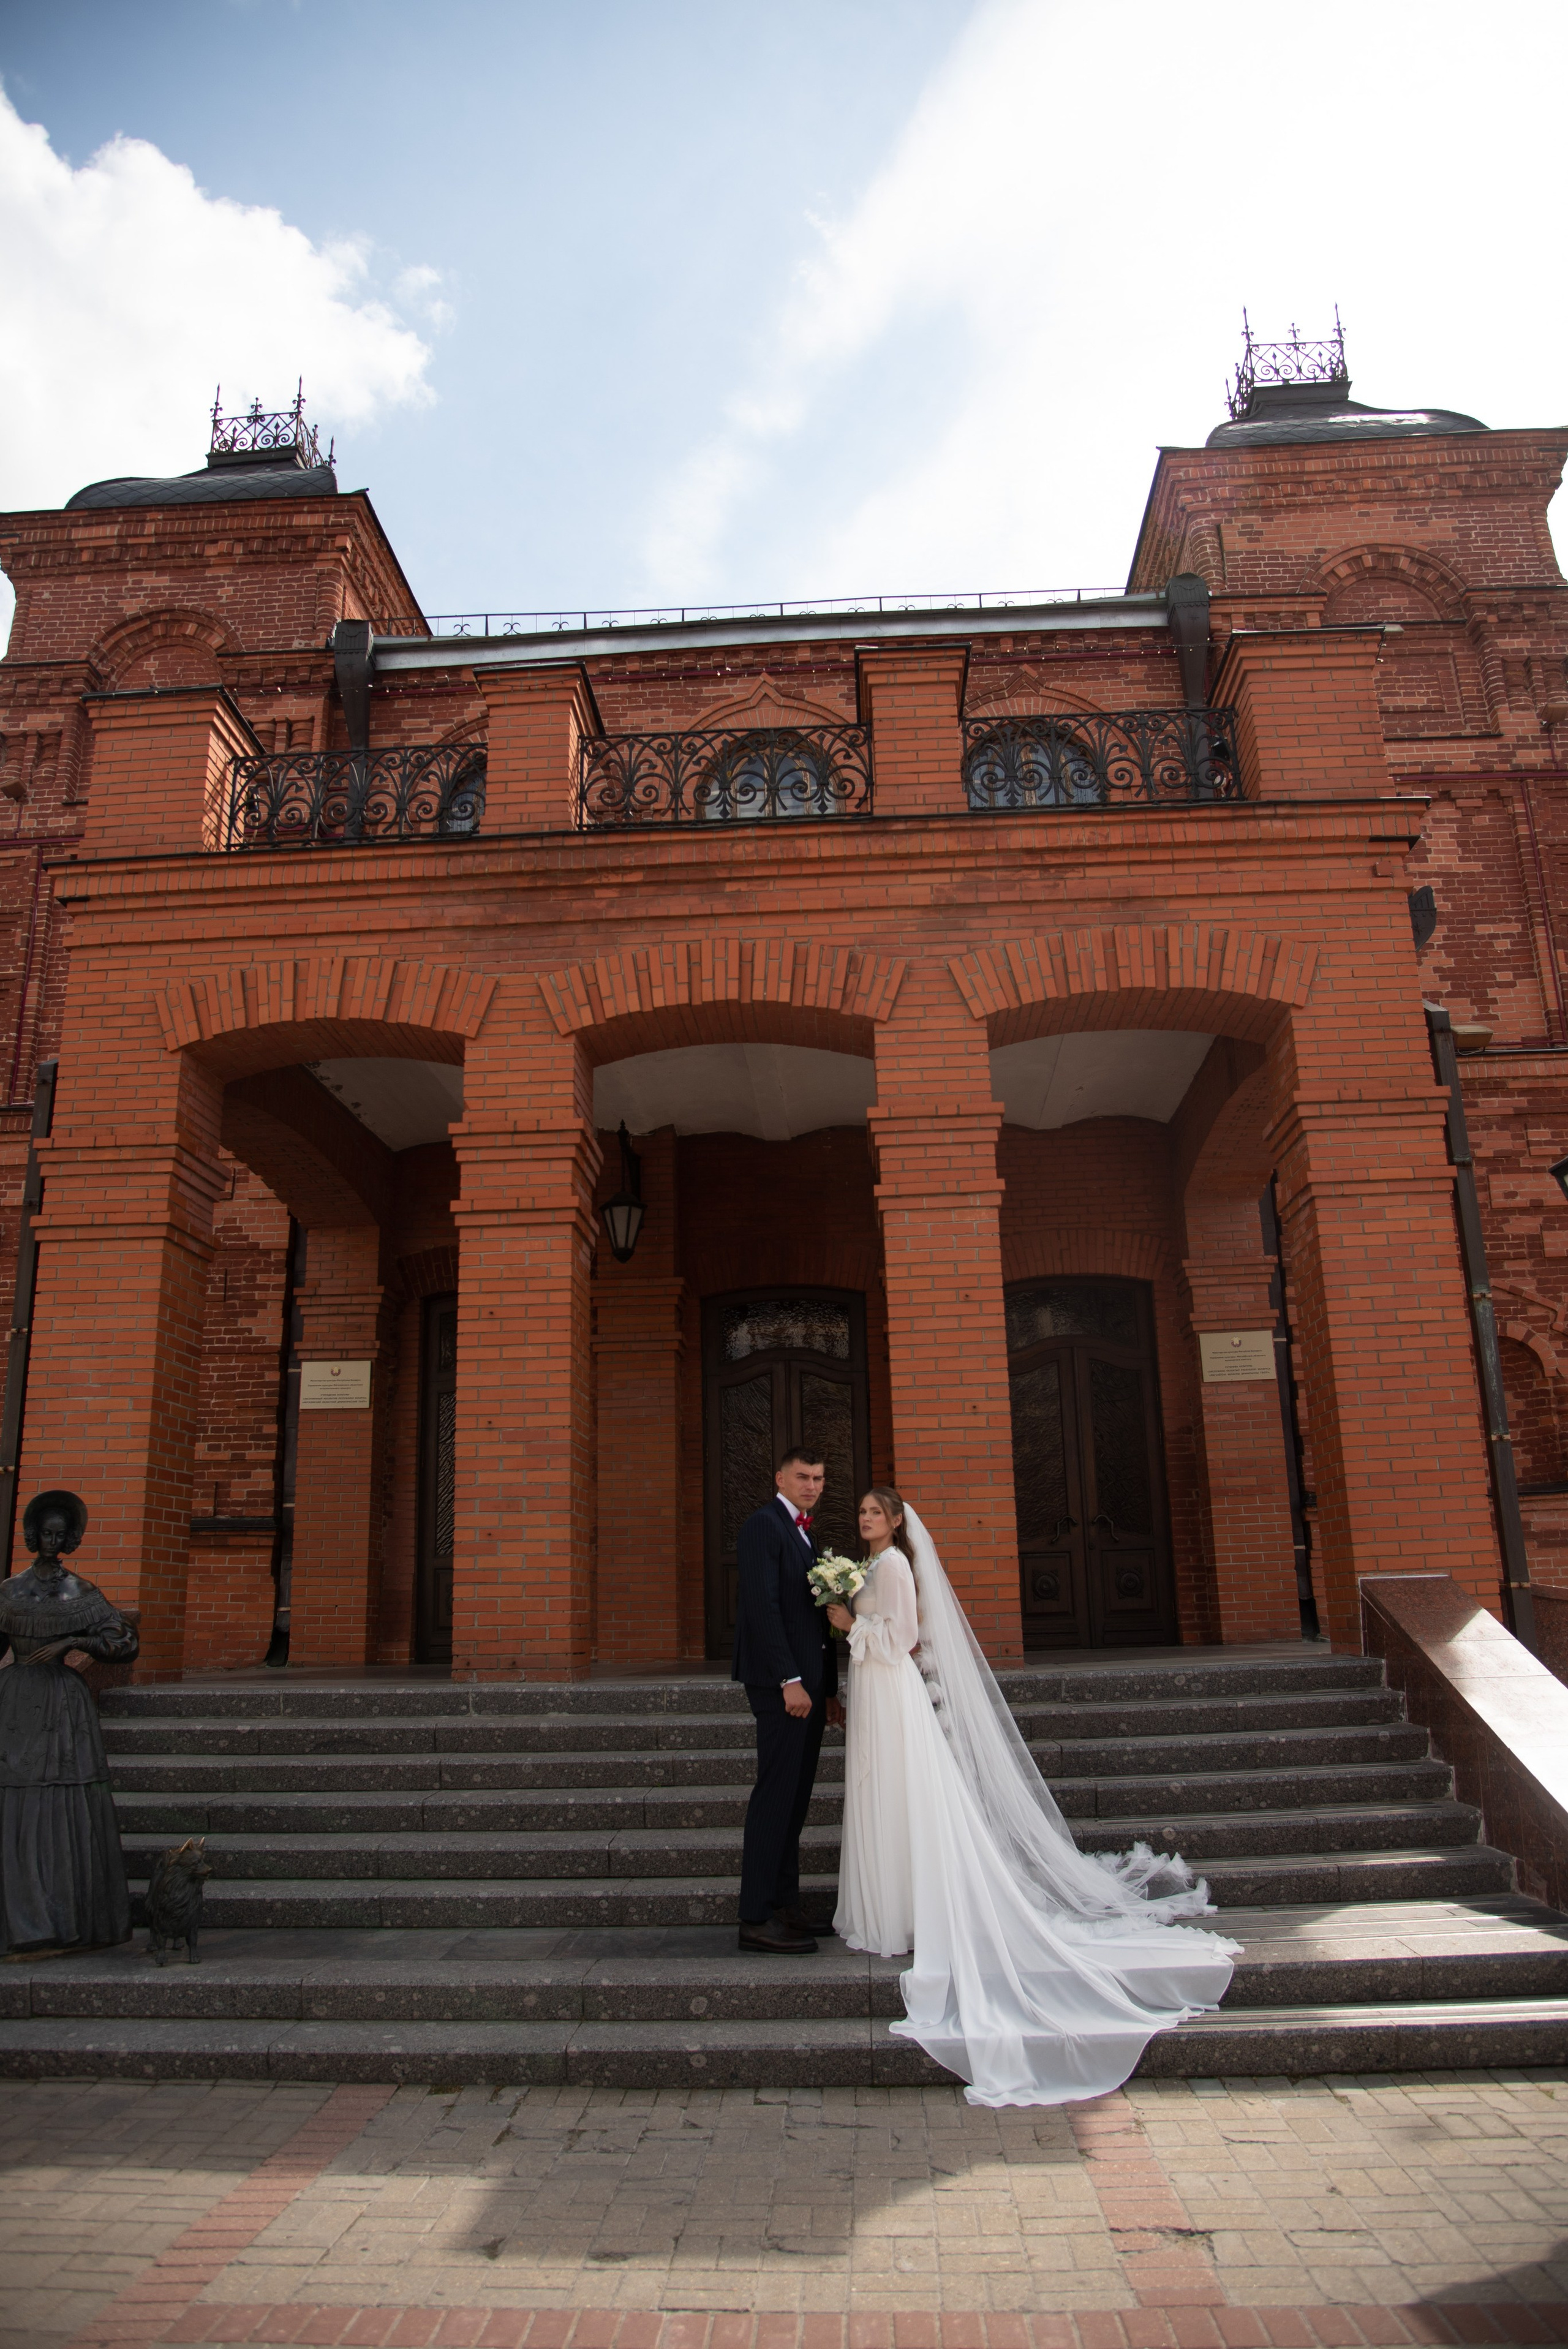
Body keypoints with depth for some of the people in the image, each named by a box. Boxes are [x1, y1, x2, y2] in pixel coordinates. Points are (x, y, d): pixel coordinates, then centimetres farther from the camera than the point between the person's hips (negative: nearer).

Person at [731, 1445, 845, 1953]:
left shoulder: (805, 1535, 20)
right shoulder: (763, 1525, -9)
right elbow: (762, 1607, -17)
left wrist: (829, 1690, 17)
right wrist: (790, 1680, -21)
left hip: (808, 1683, 9)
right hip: (781, 1682, -9)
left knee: (795, 1797, 11)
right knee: (776, 1794, -6)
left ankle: (784, 1907, 18)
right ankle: (756, 1919, 0)